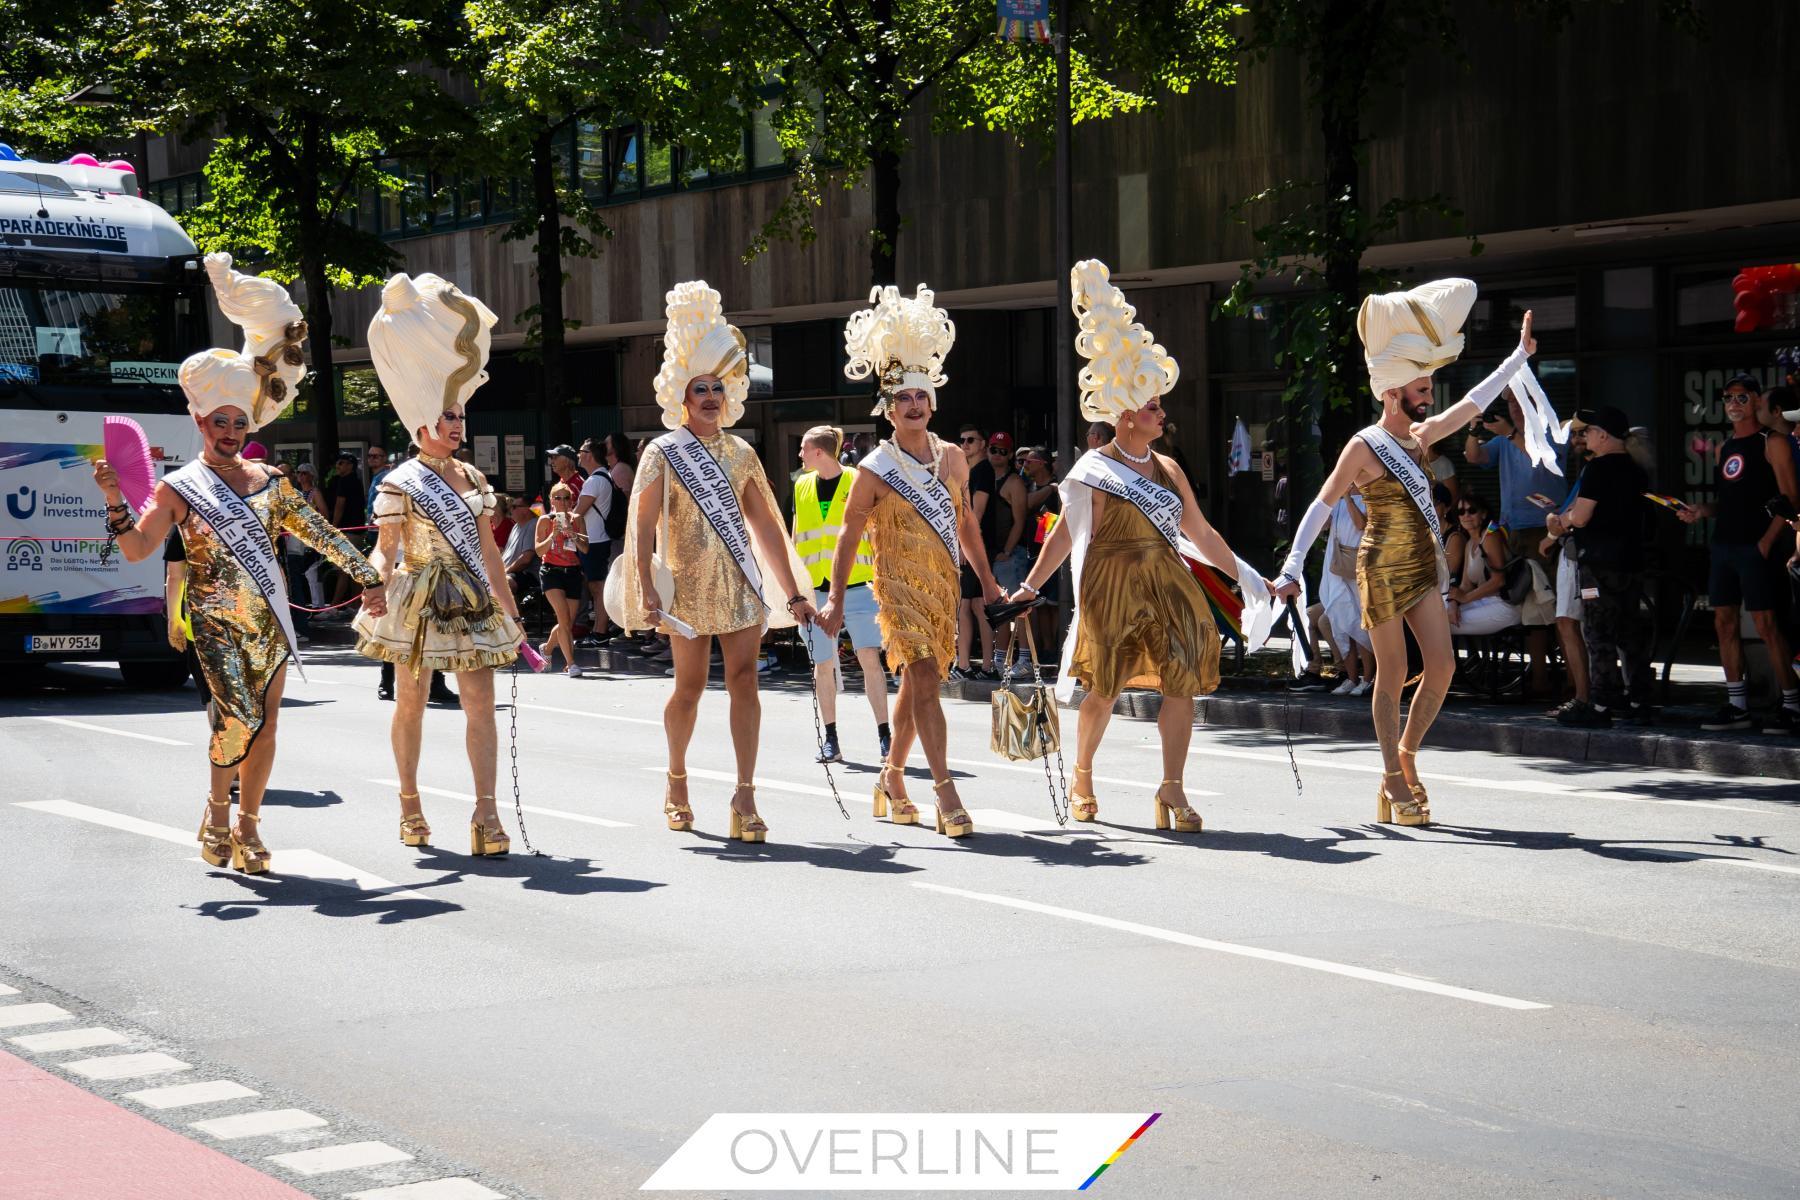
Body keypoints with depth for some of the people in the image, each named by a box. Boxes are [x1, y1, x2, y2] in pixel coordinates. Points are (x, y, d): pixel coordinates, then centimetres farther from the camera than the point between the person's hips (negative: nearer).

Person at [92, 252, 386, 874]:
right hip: (217, 619, -4)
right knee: (237, 718, -18)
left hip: (270, 617, 4)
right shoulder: (180, 488, 1)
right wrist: (115, 502, -22)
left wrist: (366, 576, 15)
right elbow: (136, 550, -8)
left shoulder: (269, 481, 12)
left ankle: (247, 827, 13)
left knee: (264, 724, 4)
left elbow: (319, 534, 16)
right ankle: (217, 812, 3)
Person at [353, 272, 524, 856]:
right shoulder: (400, 484, -6)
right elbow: (385, 550, -10)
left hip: (472, 602, 4)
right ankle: (410, 804, 20)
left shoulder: (472, 478, 10)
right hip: (418, 601, -4)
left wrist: (509, 606, 13)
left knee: (480, 700, -6)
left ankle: (486, 813, -10)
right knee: (411, 703, 7)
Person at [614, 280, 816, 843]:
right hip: (689, 583, -3)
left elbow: (766, 523, 11)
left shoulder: (740, 453, 9)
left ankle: (745, 797, -8)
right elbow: (642, 525, -9)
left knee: (744, 680, -7)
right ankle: (677, 781, 27)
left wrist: (792, 591, 8)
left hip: (742, 582, 3)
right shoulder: (663, 453, -3)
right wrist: (646, 590, -19)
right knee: (689, 687, 4)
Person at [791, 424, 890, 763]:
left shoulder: (858, 483, -1)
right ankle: (831, 740, 12)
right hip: (816, 587, 4)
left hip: (857, 584, -4)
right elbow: (796, 538, 16)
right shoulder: (802, 486, 11)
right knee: (823, 665, 5)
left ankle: (885, 736, -5)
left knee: (869, 658, -11)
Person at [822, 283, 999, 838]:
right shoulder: (875, 471, -6)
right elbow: (848, 537, -3)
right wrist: (836, 599, -8)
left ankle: (892, 779, 27)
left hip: (944, 584, 5)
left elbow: (966, 523, 18)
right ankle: (945, 792, -20)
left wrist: (986, 581, 19)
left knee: (914, 685, 12)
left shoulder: (954, 458, 8)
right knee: (925, 678, -17)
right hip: (899, 584, -5)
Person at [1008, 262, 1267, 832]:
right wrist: (1030, 586, -6)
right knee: (1103, 689, 2)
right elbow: (1066, 534, -1)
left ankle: (1172, 789, -6)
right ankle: (1082, 776, 25)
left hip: (1168, 585, 5)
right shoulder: (1095, 471, -3)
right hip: (1112, 587, -4)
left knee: (1182, 679, -8)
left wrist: (1247, 578, 16)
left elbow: (1201, 533, 17)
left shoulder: (1167, 469, 12)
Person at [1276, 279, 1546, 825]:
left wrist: (1521, 355, 26)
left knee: (1442, 665, -1)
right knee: (1392, 675, -3)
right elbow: (1321, 507, -13)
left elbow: (1472, 403, 21)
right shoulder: (1363, 447, -11)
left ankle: (1406, 756, 16)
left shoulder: (1417, 437, 9)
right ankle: (1395, 785, 5)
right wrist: (1293, 567, -22)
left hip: (1422, 566, 7)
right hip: (1383, 569, -7)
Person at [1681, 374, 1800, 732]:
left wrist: (1767, 541, -17)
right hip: (1723, 544, 8)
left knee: (1765, 624, -10)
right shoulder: (1725, 448, 17)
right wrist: (1701, 511, 5)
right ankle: (1737, 705, 11)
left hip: (1755, 546, -8)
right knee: (1725, 623, 6)